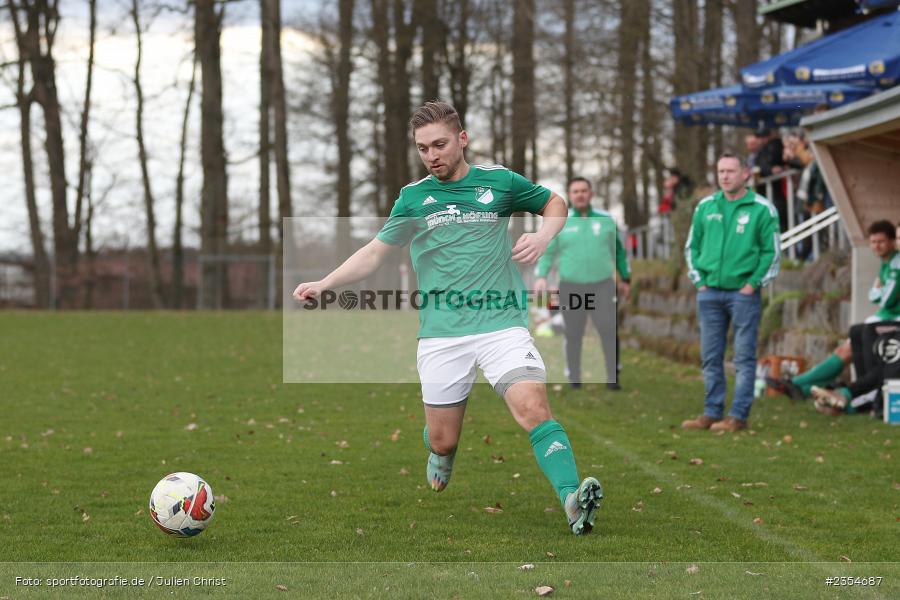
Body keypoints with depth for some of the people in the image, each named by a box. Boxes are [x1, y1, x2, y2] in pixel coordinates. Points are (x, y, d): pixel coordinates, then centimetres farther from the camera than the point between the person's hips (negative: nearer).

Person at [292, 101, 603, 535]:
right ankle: (441, 455, 43)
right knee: (443, 438, 6)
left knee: (533, 409, -24)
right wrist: (324, 283, 0)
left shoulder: (499, 181, 5)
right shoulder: (413, 197, 8)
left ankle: (574, 503, -33)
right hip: (441, 333, 2)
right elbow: (376, 252, 13)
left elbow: (554, 202, 19)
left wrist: (543, 236, -2)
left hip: (502, 324, -2)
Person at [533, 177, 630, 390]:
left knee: (609, 331, -13)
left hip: (602, 286, 0)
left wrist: (625, 279, 20)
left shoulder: (606, 220, 9)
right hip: (571, 288, 0)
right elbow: (547, 253, 5)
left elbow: (619, 251, 18)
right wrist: (541, 277, -10)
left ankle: (613, 379, -10)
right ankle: (574, 380, 12)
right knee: (573, 335, 2)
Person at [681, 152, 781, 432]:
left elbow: (772, 251, -3)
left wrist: (753, 284, -9)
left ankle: (739, 415, 1)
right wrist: (699, 281, 5)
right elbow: (692, 246, 15)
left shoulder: (762, 209, -3)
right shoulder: (705, 207, 9)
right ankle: (712, 412, 14)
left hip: (743, 292, -4)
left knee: (744, 357, -2)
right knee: (711, 357, 7)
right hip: (709, 292, 4)